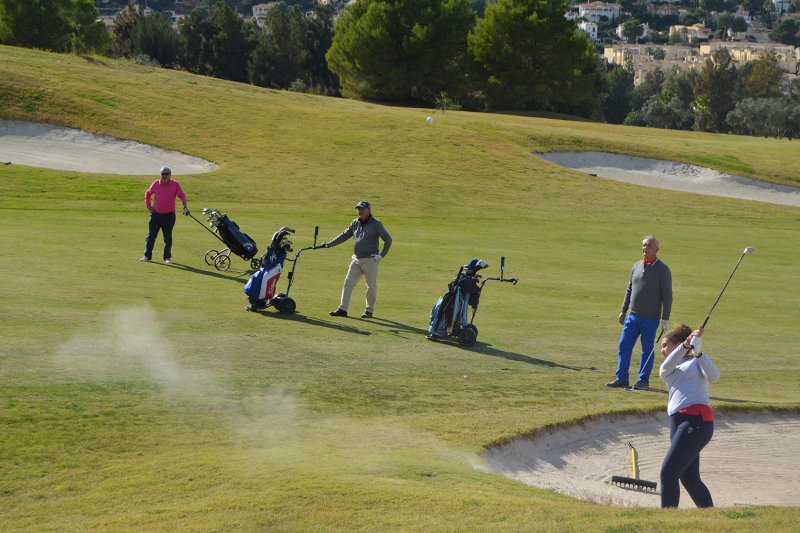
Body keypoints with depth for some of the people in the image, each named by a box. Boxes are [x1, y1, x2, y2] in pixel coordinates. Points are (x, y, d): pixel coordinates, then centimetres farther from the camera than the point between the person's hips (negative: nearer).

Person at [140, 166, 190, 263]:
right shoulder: (156, 184, 3)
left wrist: (185, 207, -20)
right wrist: (148, 206, 10)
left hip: (169, 215, -2)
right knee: (151, 235, -1)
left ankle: (167, 257, 15)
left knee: (168, 237, 6)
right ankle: (147, 256, 3)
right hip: (156, 214, 2)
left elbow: (182, 196, -5)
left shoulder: (175, 185, -3)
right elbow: (148, 193, 17)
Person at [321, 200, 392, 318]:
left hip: (370, 260, -6)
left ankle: (369, 310, 15)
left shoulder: (375, 224, -7)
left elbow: (388, 239, -6)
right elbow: (344, 236, 15)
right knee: (348, 283, 1)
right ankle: (343, 309, 3)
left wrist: (382, 255, -8)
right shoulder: (355, 223, 10)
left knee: (371, 286, 2)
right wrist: (329, 244, 8)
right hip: (356, 259, 6)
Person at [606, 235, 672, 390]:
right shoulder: (636, 266, 10)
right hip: (632, 316, 5)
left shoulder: (662, 270, -6)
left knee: (647, 350, 1)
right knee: (623, 347, 3)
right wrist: (623, 311, 16)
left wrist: (665, 319, -10)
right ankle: (621, 378, 9)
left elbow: (667, 296, -6)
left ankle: (643, 380, 9)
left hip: (650, 319, -5)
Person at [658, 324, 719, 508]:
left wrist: (698, 353, -21)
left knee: (668, 473, -14)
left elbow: (714, 377, -9)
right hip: (677, 422, 7)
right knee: (689, 478, 7)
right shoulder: (666, 370, 25)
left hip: (696, 420, -7)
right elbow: (667, 367, 0)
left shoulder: (696, 362, 11)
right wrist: (686, 345, -15)